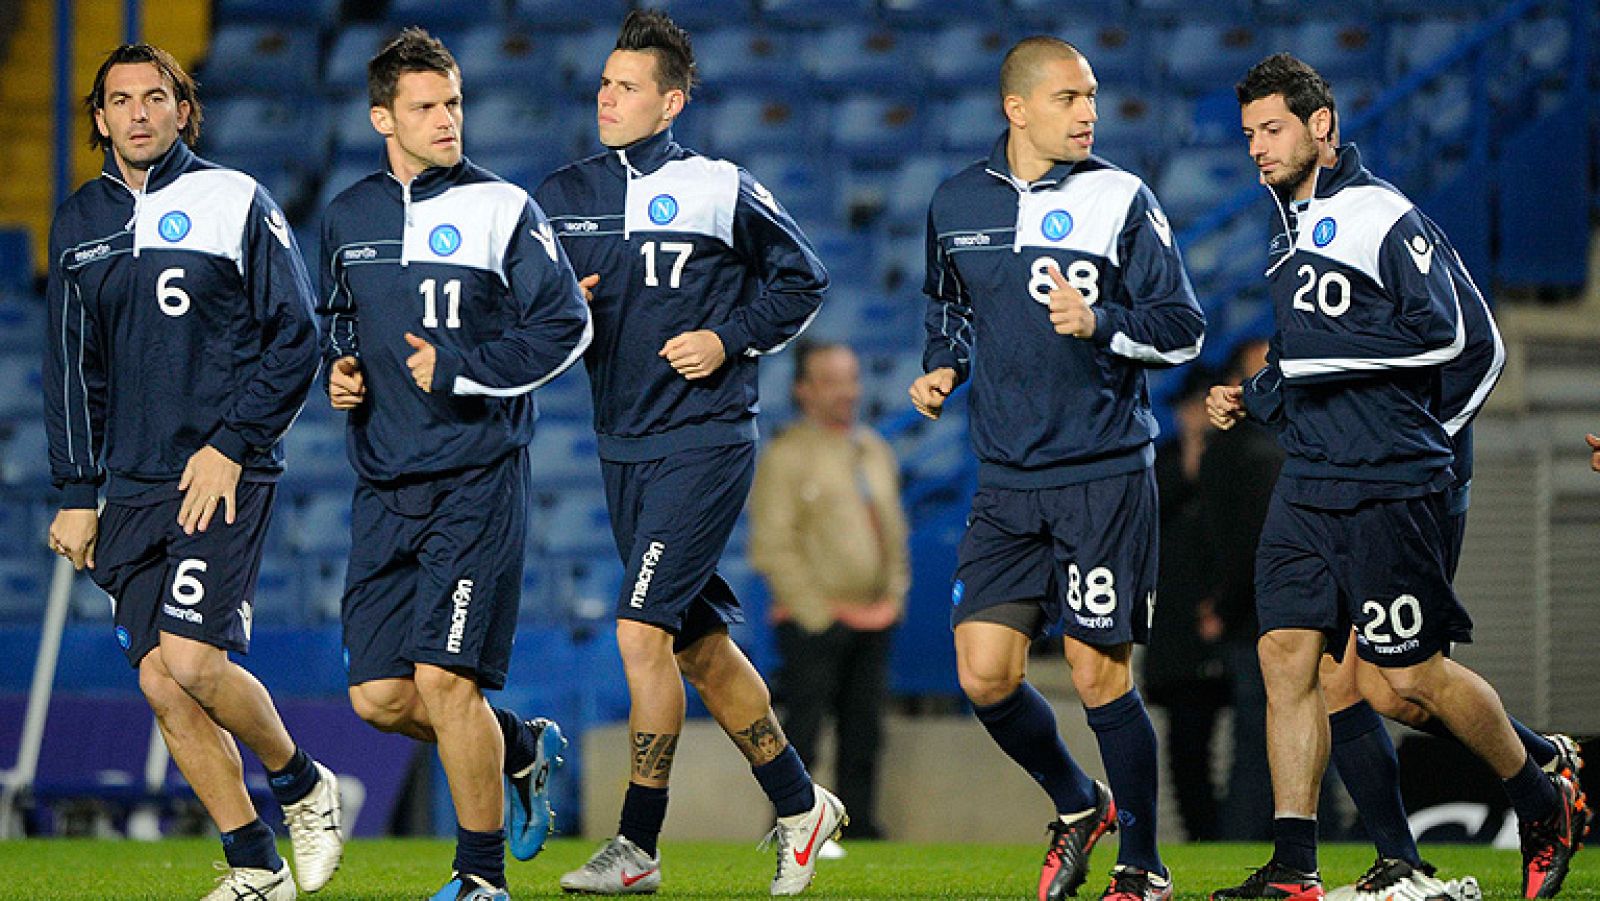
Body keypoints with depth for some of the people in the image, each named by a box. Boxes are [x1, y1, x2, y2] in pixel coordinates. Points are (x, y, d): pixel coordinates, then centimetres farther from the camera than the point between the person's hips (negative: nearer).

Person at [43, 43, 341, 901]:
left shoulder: (235, 202, -2)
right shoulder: (79, 222, 12)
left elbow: (295, 338, -3)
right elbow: (71, 370, 17)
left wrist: (230, 449, -10)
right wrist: (76, 495, 10)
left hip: (224, 476, -5)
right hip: (133, 489, 5)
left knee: (191, 656, -19)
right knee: (159, 682, -3)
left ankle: (301, 784, 7)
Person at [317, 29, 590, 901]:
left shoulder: (501, 208, -3)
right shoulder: (348, 216, 12)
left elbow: (565, 325, -5)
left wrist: (458, 367, -12)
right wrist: (336, 370, 7)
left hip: (477, 480, -5)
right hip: (383, 485, 5)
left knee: (444, 679, -13)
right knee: (377, 694, 0)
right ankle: (522, 749, 28)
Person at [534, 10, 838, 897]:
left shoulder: (718, 190, -4)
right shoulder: (561, 197, 7)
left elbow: (801, 279, 6)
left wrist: (728, 339, -7)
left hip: (704, 441, -6)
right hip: (622, 449, 6)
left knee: (643, 630, -15)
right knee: (699, 645, 11)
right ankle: (799, 806, 26)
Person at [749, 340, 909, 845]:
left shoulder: (875, 451, 15)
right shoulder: (785, 457, -6)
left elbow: (894, 529, 23)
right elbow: (773, 548, -10)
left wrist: (894, 596, 11)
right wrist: (820, 612, -13)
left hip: (873, 622, 6)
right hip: (813, 626, -6)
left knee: (864, 736, 7)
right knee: (802, 734, -7)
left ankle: (860, 827, 12)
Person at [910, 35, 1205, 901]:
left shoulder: (1120, 198, -3)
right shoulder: (957, 204, 8)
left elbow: (1183, 330, -3)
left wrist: (1100, 323, -19)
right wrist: (941, 368, 9)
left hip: (1105, 478, -4)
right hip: (1006, 484, 4)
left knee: (1100, 678, -4)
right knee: (985, 678, -4)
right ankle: (1077, 806, 23)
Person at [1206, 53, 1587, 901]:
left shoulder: (1378, 217, -11)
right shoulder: (1294, 232, 17)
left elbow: (1445, 329, -19)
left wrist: (1312, 353, -17)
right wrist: (1257, 396, 13)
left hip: (1388, 482, -8)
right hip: (1307, 482, 8)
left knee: (1414, 674, -1)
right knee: (1287, 654, -3)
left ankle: (1546, 806, 19)